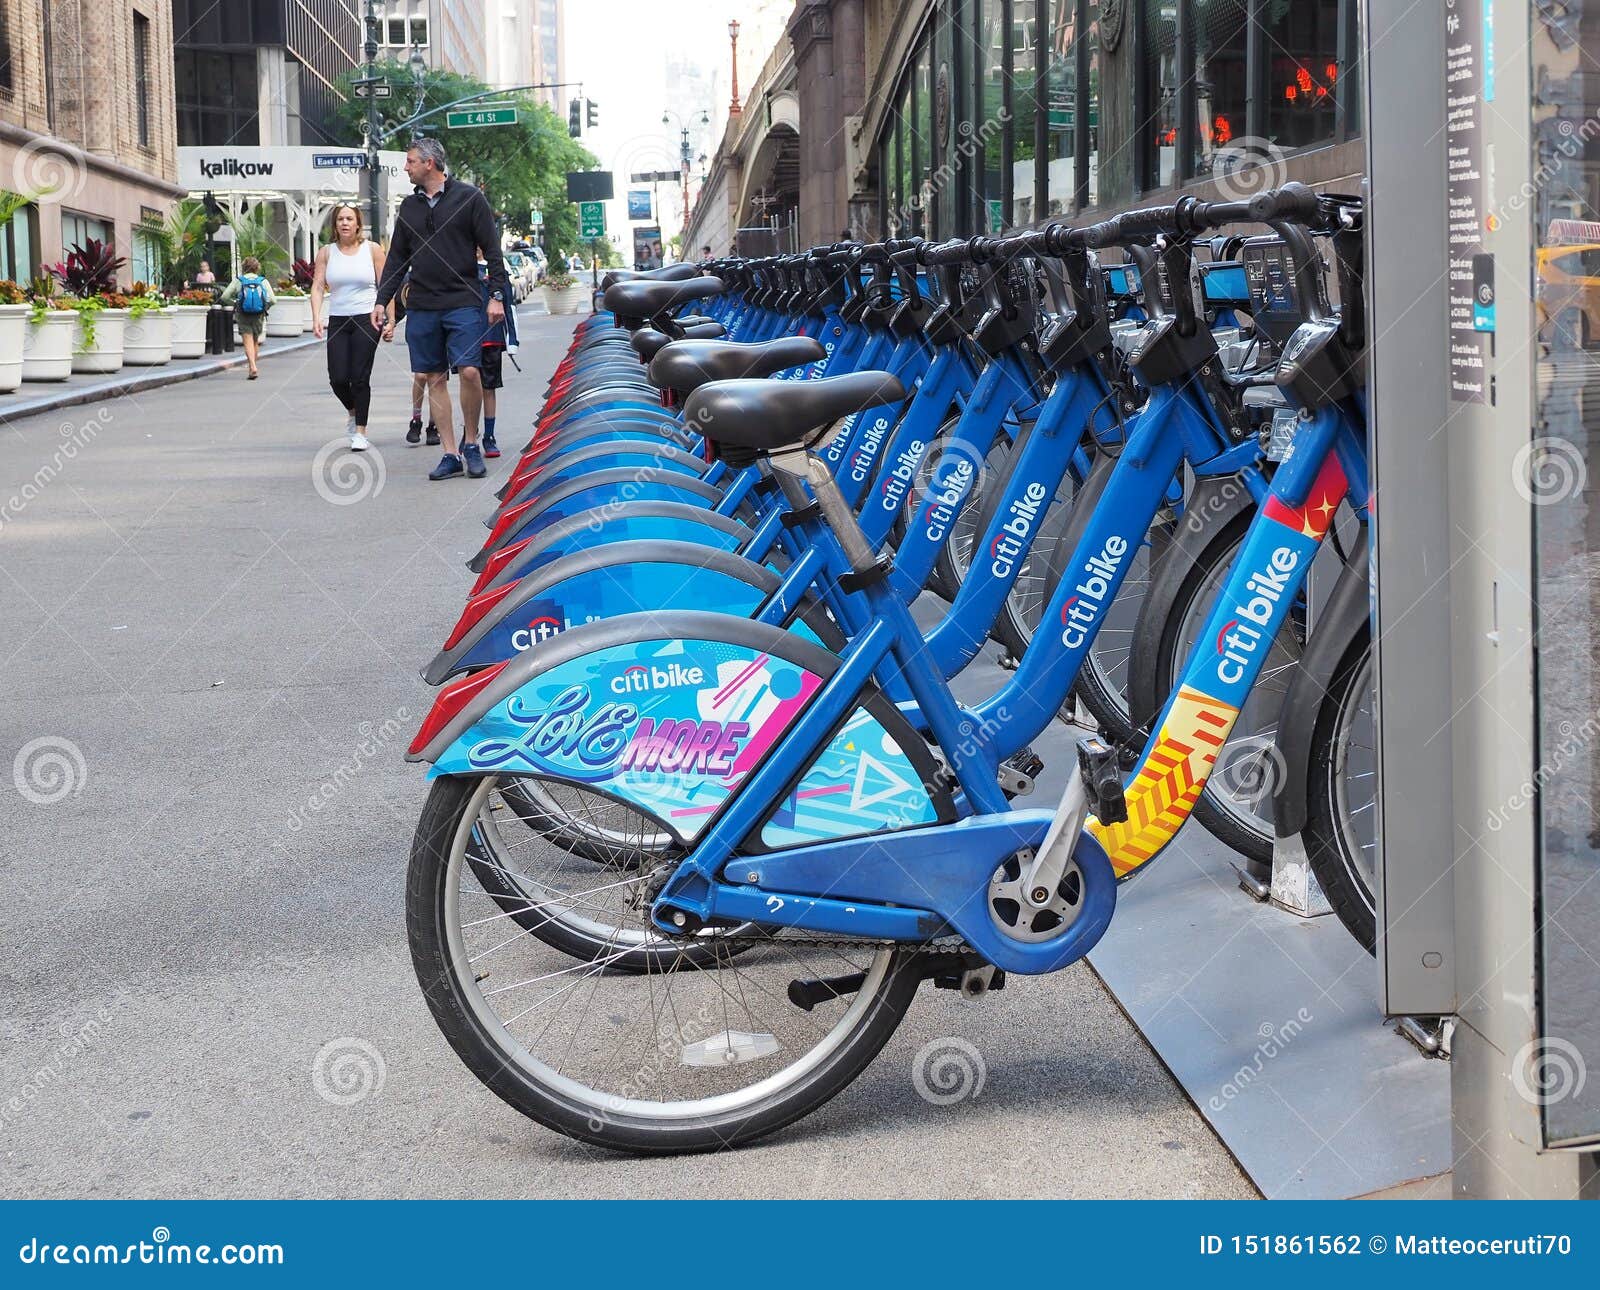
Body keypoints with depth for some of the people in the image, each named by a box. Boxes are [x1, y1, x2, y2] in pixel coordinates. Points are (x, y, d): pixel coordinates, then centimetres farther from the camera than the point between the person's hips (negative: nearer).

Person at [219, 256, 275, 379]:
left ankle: (253, 367, -21)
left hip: (243, 316, -1)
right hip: (259, 317, 2)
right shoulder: (263, 281, 0)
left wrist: (235, 303, 13)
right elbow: (273, 300, -7)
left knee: (248, 343, -3)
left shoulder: (238, 281, 0)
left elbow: (225, 297, -4)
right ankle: (253, 367, 23)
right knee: (255, 342, 17)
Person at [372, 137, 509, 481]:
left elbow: (492, 250, 0)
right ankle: (451, 455, 6)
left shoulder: (469, 198, 0)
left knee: (469, 371, -17)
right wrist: (381, 300, 10)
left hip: (463, 302, -5)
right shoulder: (409, 207, 14)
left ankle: (471, 443, 3)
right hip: (421, 306, 5)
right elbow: (397, 259, 18)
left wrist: (497, 295, -7)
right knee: (435, 379, 2)